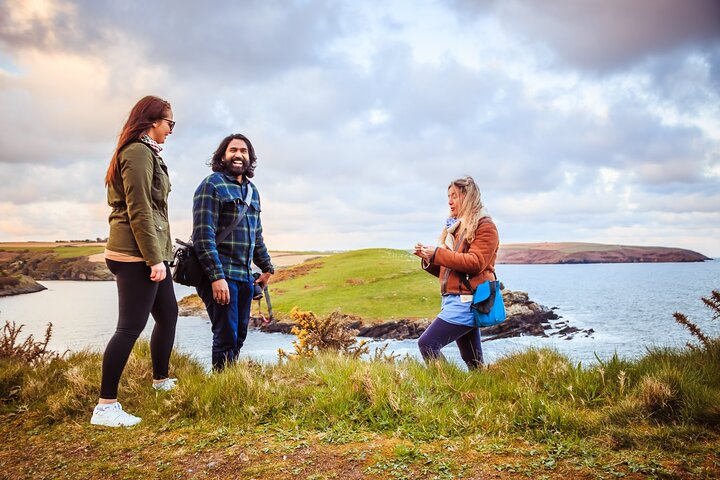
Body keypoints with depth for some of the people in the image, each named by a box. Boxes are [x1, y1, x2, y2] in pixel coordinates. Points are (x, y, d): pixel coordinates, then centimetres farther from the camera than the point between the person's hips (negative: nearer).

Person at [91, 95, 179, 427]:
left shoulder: (146, 153, 20)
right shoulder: (139, 152, -11)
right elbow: (140, 211, -19)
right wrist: (154, 259, -20)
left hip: (150, 252, 11)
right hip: (138, 254, -11)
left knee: (168, 314, 18)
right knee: (131, 327, -9)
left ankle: (161, 381, 33)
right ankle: (106, 407, -3)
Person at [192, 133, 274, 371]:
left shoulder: (252, 190, 16)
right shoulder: (212, 185, -6)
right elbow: (203, 236, -15)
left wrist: (266, 268, 21)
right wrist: (217, 277, -21)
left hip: (245, 276, 7)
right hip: (220, 274, -7)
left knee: (239, 336, 12)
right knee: (227, 336, -5)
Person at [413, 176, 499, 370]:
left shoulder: (484, 226, -6)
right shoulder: (455, 227, 18)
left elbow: (475, 263, -18)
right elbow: (445, 270, 20)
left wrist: (437, 254, -16)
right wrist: (428, 258, 1)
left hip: (467, 301, -9)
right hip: (454, 300, 9)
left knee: (427, 343, -16)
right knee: (472, 360, 14)